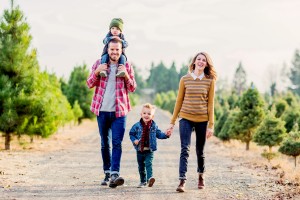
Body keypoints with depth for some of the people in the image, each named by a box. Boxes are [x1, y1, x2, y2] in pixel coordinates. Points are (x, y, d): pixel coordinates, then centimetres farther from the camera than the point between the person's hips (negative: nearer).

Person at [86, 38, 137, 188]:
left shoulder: (126, 66, 4)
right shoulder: (99, 64, 5)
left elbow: (133, 88, 3)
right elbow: (89, 84, 4)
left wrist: (126, 75, -15)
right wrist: (97, 72, -14)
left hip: (119, 111, -1)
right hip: (102, 111, 2)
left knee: (117, 143, -12)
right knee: (105, 144, 9)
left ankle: (115, 175, -20)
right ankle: (107, 173, 20)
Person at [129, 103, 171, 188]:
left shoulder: (154, 126, 1)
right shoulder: (137, 126, -2)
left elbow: (159, 134, 9)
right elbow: (131, 134, 7)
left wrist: (166, 135, -7)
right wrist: (134, 140, -10)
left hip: (149, 150, -1)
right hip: (140, 150, 1)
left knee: (148, 163, -18)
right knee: (141, 166, 10)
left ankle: (150, 178, -27)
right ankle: (143, 181, 22)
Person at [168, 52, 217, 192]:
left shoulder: (210, 81, 1)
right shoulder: (185, 79, 2)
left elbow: (210, 104, 1)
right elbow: (179, 101, 6)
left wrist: (211, 125, -2)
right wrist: (172, 122, 6)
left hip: (202, 120, 0)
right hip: (186, 118, 0)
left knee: (200, 151, 12)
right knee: (185, 149, -12)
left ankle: (201, 175, 35)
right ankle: (182, 181, -16)